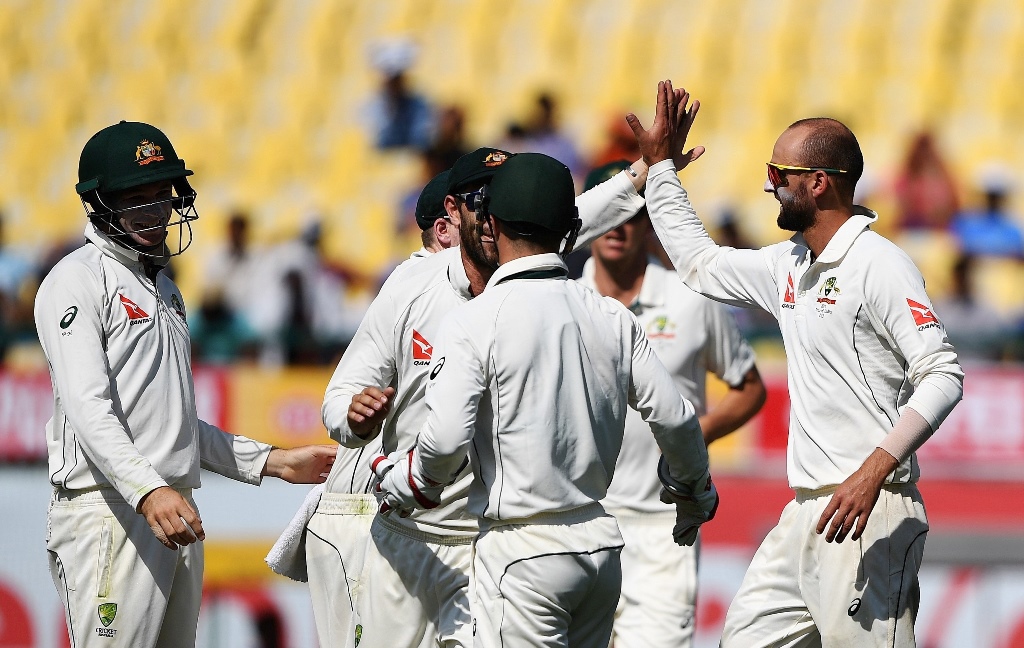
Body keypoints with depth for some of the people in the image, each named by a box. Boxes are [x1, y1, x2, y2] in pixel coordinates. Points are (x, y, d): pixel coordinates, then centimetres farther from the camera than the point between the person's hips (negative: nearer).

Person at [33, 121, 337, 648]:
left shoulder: (164, 290, 24)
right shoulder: (78, 280, -5)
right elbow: (88, 409, -19)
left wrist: (271, 461, 23)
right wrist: (149, 491, -32)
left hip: (175, 516, 9)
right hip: (108, 513, -9)